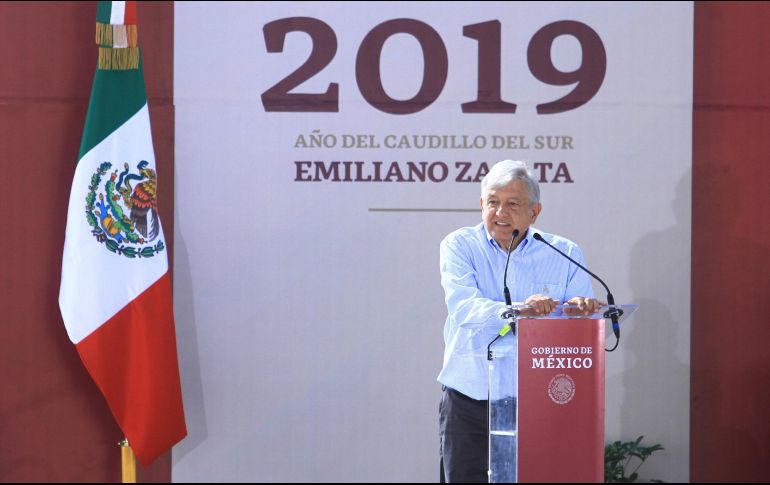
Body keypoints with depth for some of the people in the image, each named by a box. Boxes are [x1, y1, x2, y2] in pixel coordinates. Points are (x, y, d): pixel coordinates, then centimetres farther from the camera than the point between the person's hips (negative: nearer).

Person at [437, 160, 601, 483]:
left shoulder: (565, 254, 8)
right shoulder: (459, 246, 4)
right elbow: (463, 307, -15)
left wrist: (580, 309, -25)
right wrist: (517, 310, -34)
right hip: (469, 404, 0)